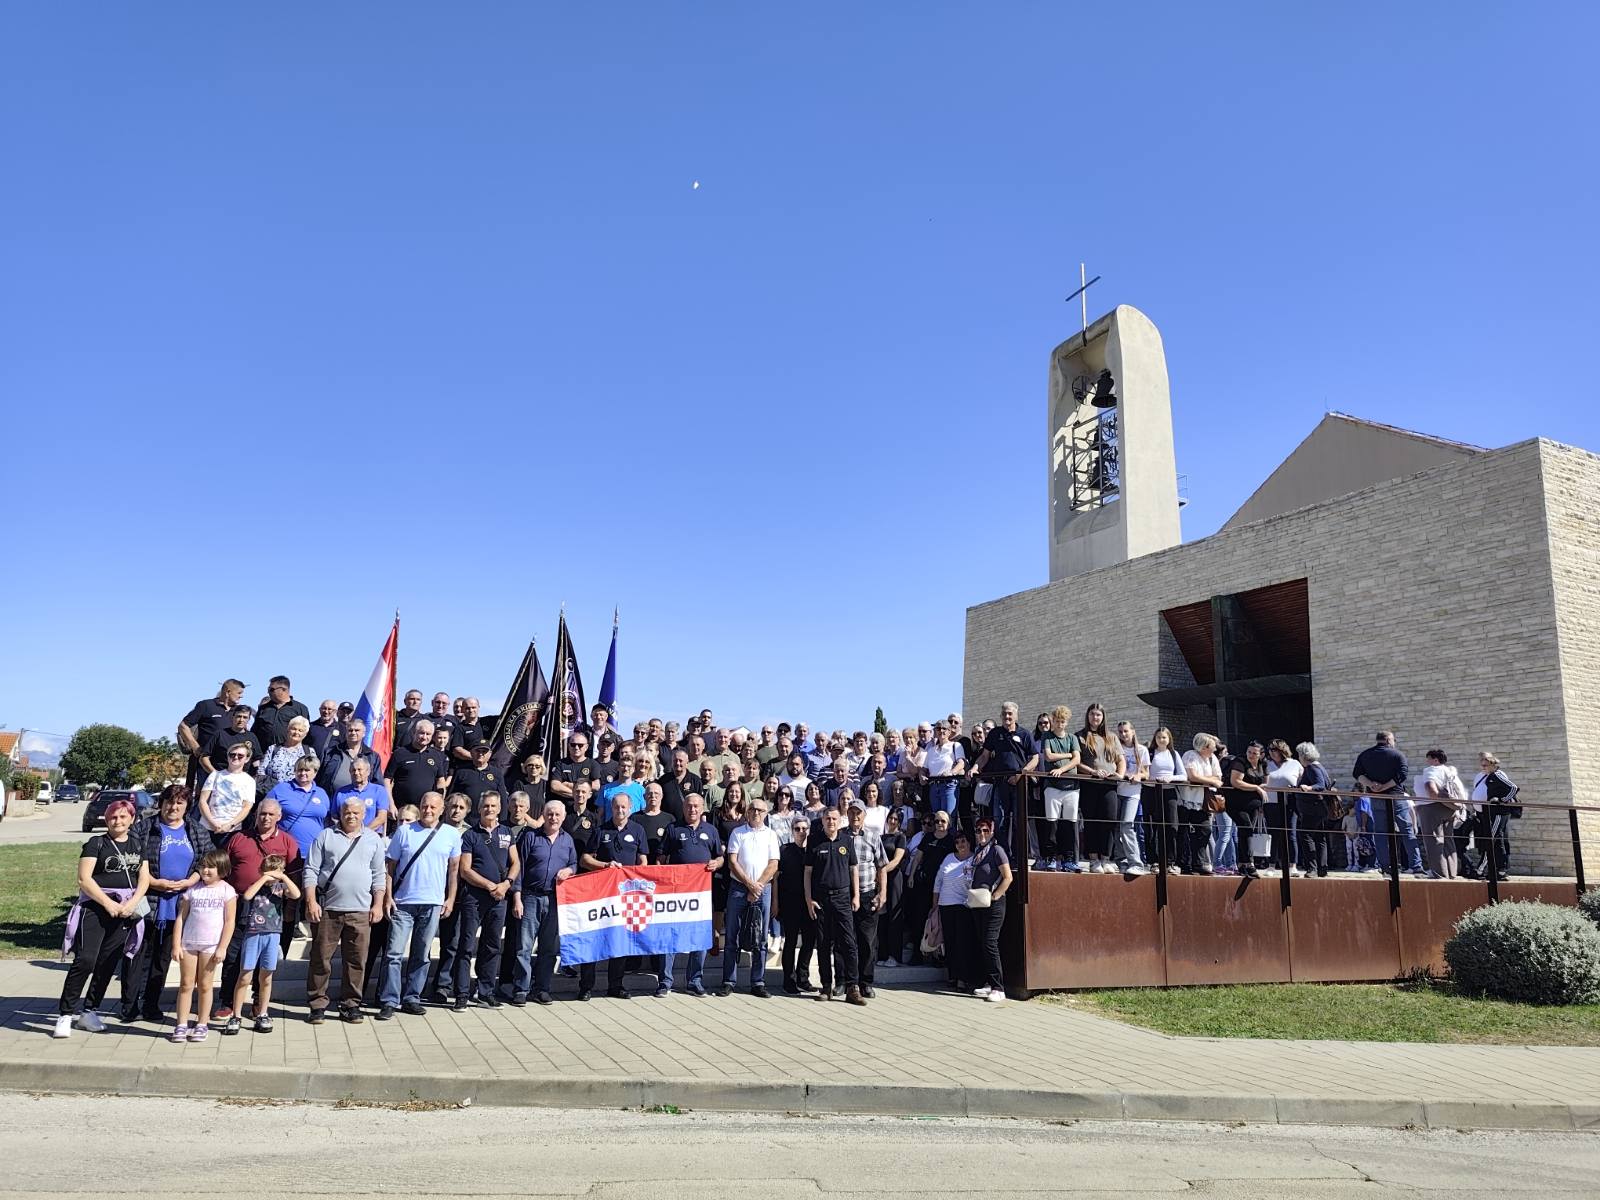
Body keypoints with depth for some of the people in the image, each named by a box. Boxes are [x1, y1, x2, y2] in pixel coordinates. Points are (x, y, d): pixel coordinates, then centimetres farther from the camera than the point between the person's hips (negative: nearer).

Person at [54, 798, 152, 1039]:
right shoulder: (96, 843, -1)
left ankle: (90, 1012, 19)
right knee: (85, 961, -13)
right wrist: (108, 904, -14)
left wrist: (131, 904, -8)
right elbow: (84, 879, -8)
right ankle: (65, 1014, -5)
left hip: (125, 911, 4)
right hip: (95, 908, -4)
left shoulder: (138, 847, 13)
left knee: (108, 963, 8)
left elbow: (144, 880, 10)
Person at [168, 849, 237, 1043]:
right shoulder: (192, 890, 6)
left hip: (211, 945, -2)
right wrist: (176, 945, -2)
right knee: (185, 985, 4)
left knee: (204, 985, 6)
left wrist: (222, 948, -8)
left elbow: (230, 922, -3)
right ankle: (181, 1025, 10)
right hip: (188, 943, 2)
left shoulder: (227, 891, -1)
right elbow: (180, 918, 5)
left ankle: (202, 1025, 14)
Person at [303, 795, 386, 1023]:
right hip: (327, 909, -1)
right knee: (321, 958, 3)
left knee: (356, 960, 4)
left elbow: (379, 875, 11)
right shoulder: (326, 836, 5)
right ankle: (317, 1005, 14)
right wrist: (311, 902, -6)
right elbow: (310, 871, 2)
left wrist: (378, 904, 3)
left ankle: (350, 1005, 14)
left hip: (360, 911, 1)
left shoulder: (374, 840, 10)